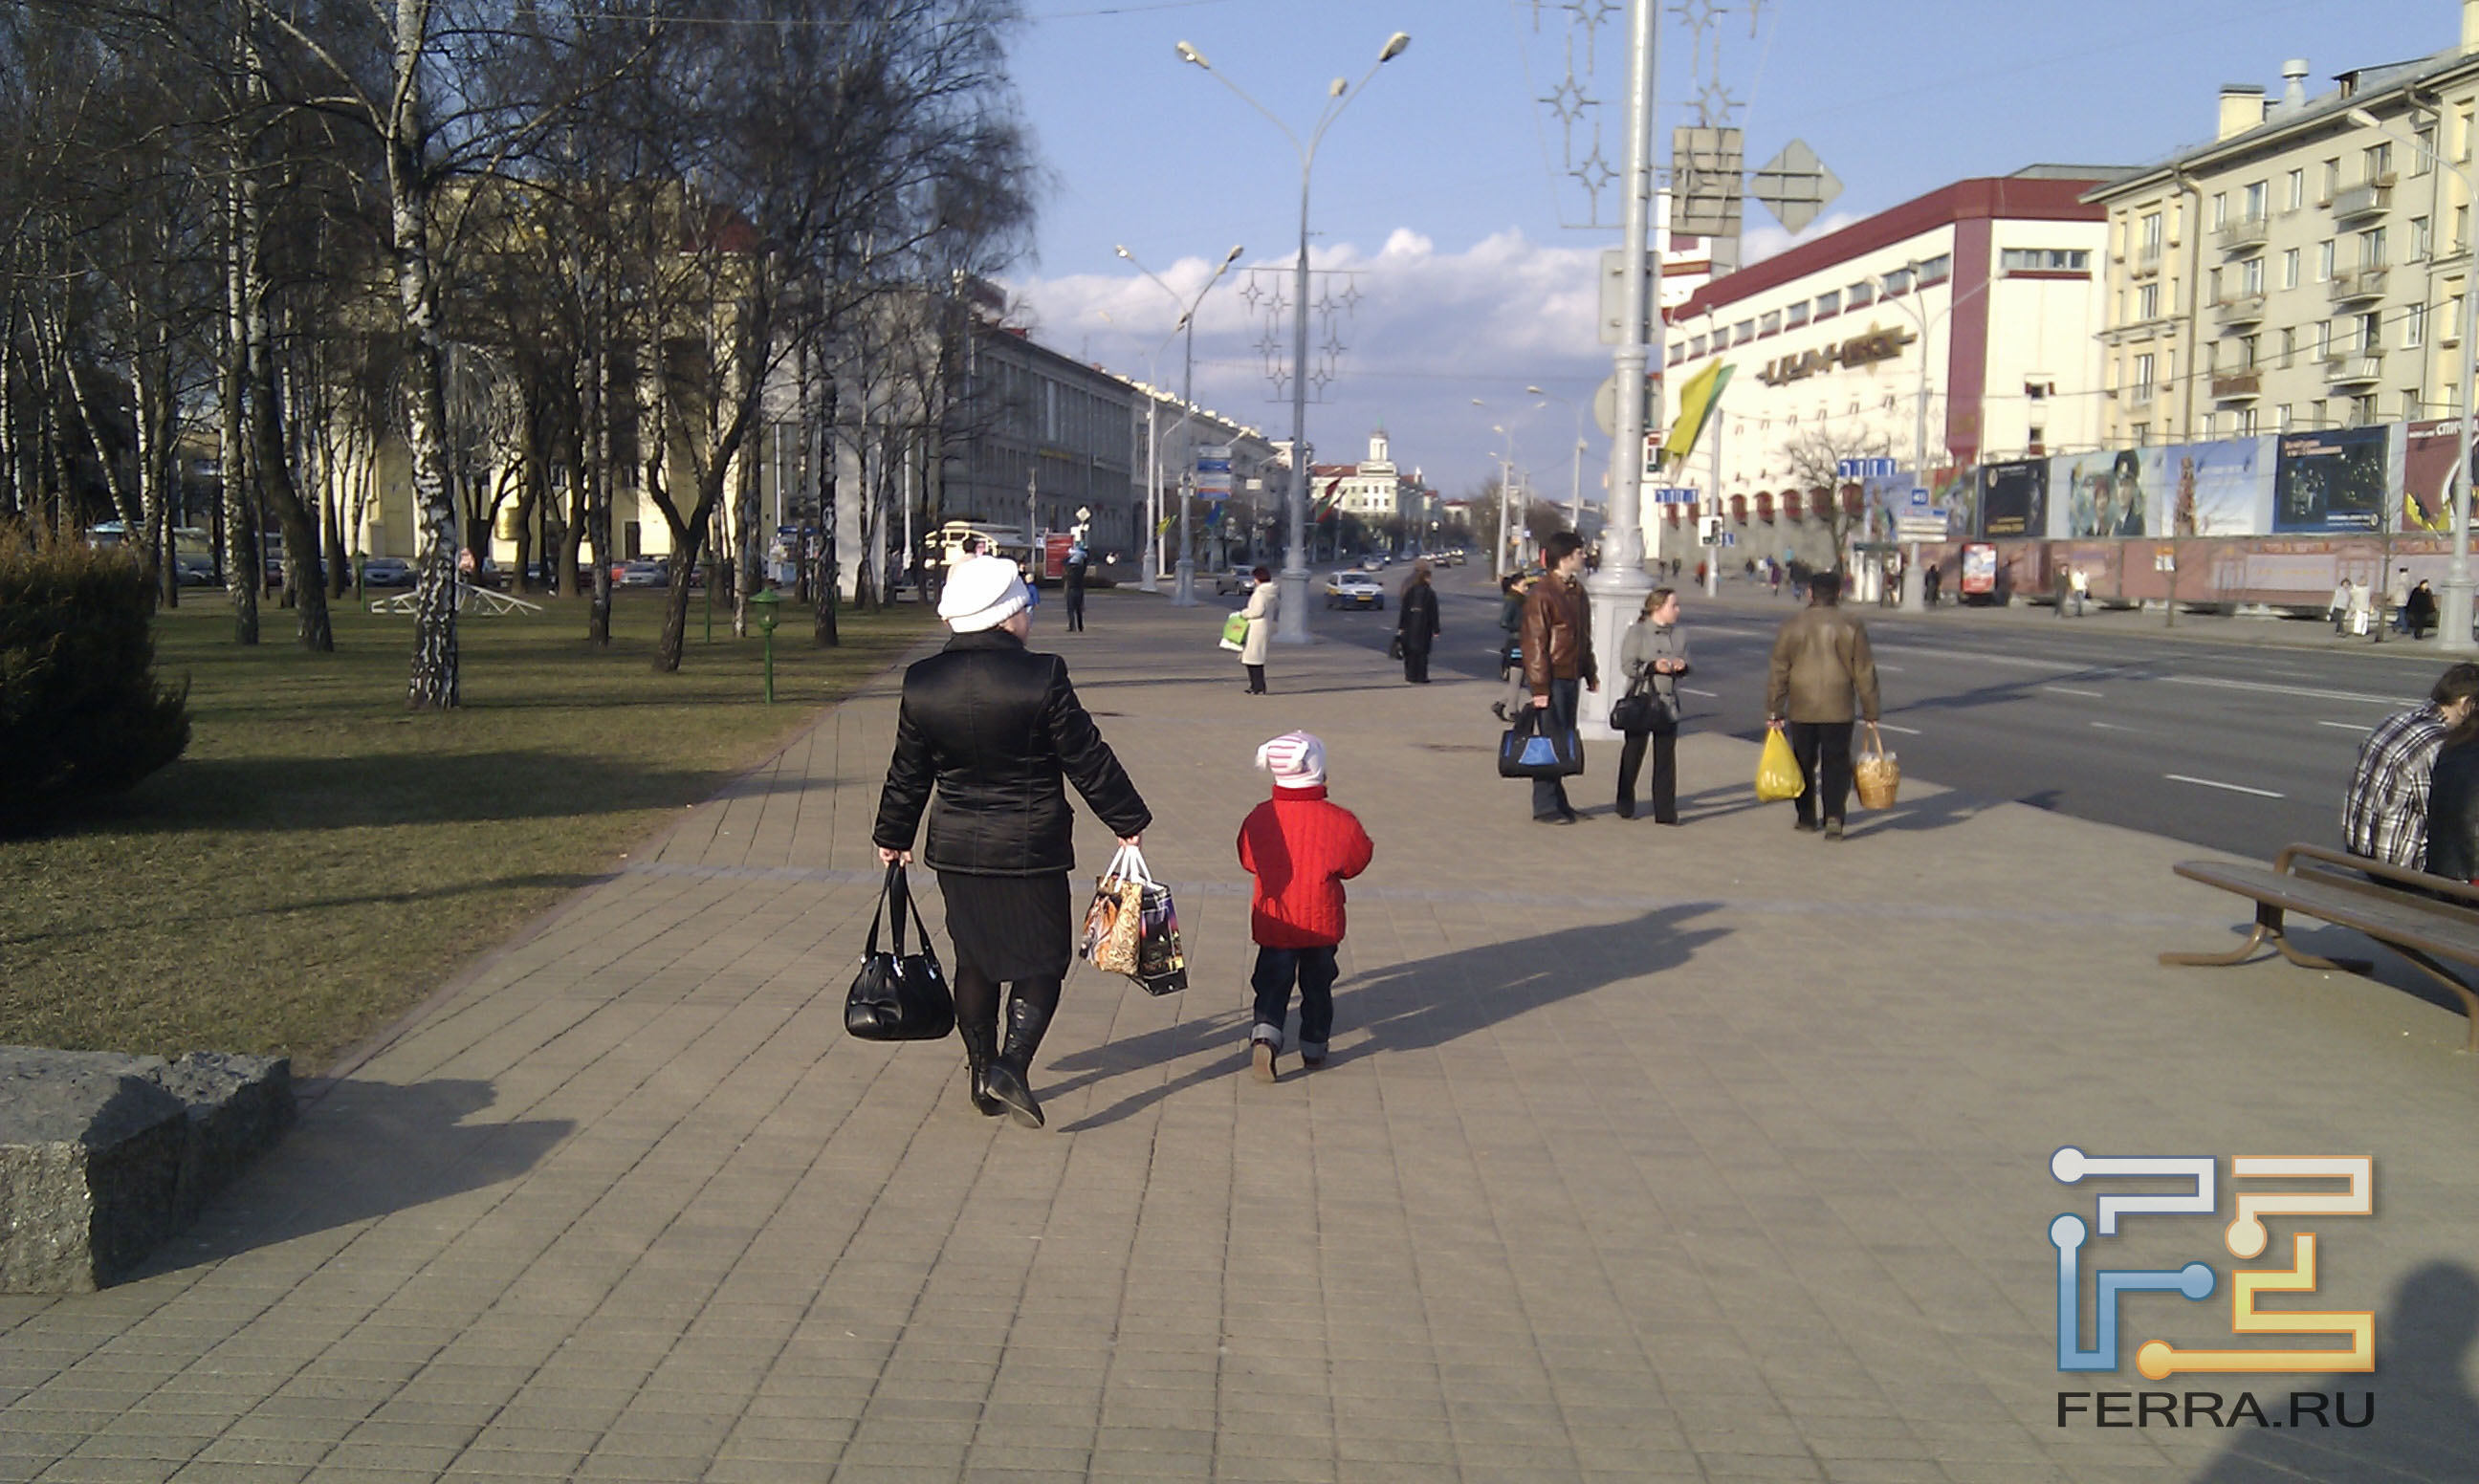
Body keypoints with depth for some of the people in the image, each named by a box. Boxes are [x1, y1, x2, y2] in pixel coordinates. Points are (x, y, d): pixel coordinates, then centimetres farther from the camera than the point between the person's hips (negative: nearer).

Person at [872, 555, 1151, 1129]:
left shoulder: (923, 683, -3)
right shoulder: (1041, 677, -16)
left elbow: (908, 773, 7)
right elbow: (1088, 759, -8)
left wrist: (893, 835, 22)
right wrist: (1127, 819, 5)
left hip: (957, 848, 4)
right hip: (1031, 847, -4)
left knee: (974, 960, 18)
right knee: (1042, 960, 6)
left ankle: (982, 1068, 24)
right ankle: (1011, 1066, -10)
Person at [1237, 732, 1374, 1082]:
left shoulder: (1259, 818, -9)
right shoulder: (1338, 820, -14)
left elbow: (1248, 860, 6)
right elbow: (1358, 860, 0)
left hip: (1274, 924, 1)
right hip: (1322, 922, 0)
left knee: (1273, 984, 8)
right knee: (1317, 984, 16)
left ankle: (1266, 1032, -15)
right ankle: (1314, 1047, 25)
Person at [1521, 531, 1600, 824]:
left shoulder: (1576, 591, 14)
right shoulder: (1542, 594, -14)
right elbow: (1534, 643, -16)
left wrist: (1590, 672, 20)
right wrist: (1539, 686, -18)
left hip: (1571, 677, 9)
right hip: (1551, 679, -9)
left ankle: (1559, 801, 22)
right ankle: (1545, 806, 2)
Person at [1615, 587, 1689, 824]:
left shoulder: (1678, 635, 9)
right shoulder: (1637, 632, -6)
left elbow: (1685, 665, 17)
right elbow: (1627, 666, -11)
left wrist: (1681, 666, -6)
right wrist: (1654, 666, -22)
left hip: (1668, 704, 4)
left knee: (1666, 759, 2)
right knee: (1633, 754, 5)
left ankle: (1665, 811, 6)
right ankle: (1625, 807, 18)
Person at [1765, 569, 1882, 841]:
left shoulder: (1791, 625, 0)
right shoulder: (1852, 626, -3)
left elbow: (1778, 672, 0)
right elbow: (1864, 673, -1)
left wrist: (1774, 711, 5)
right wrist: (1870, 712, 6)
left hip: (1801, 709, 1)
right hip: (1838, 708, -1)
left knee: (1805, 762, 13)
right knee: (1836, 762, 4)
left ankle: (1807, 817, 21)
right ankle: (1834, 816, -11)